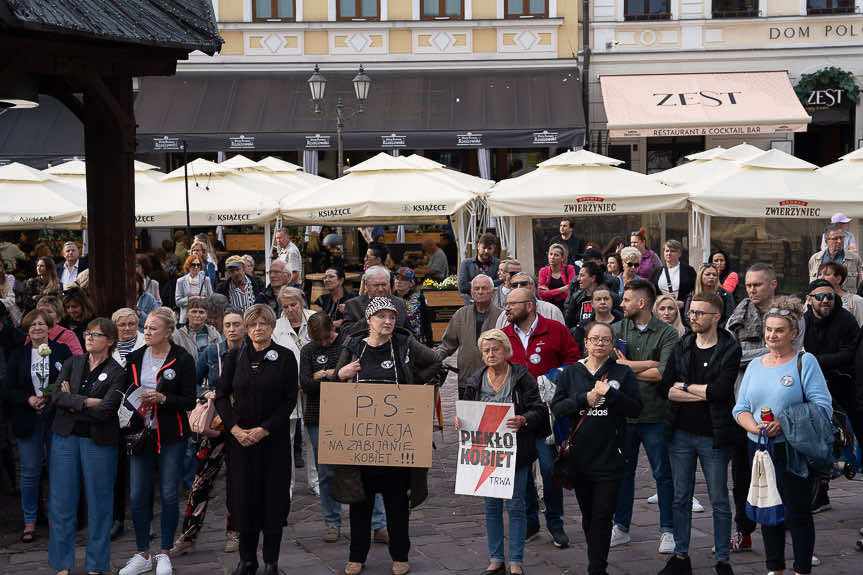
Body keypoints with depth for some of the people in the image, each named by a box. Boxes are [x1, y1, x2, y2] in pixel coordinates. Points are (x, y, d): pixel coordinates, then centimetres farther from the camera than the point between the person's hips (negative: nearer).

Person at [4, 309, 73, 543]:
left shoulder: (62, 351, 3)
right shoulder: (18, 355, 7)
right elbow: (9, 390, 4)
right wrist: (29, 399, -13)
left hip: (56, 417, -1)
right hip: (28, 419, 1)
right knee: (30, 470, 2)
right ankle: (30, 522, 12)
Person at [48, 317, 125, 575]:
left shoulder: (116, 373, -4)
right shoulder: (73, 363, 9)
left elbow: (105, 411, -16)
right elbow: (56, 397, -4)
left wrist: (71, 403, -7)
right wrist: (86, 402, -14)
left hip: (98, 441, -3)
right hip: (66, 437, 3)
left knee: (98, 502, 3)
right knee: (62, 500, 5)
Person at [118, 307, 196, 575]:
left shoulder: (182, 360, -6)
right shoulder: (135, 358, 7)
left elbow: (190, 401, -8)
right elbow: (126, 392, 16)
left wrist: (162, 399, -22)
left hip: (171, 437, -4)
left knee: (168, 495, 2)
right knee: (137, 495, 2)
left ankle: (164, 553, 16)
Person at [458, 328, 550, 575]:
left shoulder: (523, 377, -5)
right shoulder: (475, 380, 6)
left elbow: (538, 411, -8)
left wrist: (523, 420, -28)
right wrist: (458, 419, -10)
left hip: (516, 452, -3)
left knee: (515, 505, 2)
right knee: (491, 505, 10)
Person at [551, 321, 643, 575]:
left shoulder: (623, 373, 3)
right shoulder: (571, 373, 8)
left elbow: (636, 409, -5)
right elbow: (556, 407, -1)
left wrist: (610, 394, -17)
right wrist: (585, 399, -14)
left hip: (610, 457, -2)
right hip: (579, 456, 2)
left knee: (602, 516, -5)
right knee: (588, 515, 11)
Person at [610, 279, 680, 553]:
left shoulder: (667, 333, -5)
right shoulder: (618, 329, 6)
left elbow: (662, 374, -16)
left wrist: (627, 367, -8)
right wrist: (648, 365, -14)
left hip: (655, 414, -3)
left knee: (663, 474, 4)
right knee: (622, 471, 11)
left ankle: (667, 530, 14)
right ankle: (620, 528, 22)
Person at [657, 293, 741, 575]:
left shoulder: (730, 350, -7)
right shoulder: (682, 347, 5)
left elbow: (720, 390, -20)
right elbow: (664, 388, -5)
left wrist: (684, 387, -9)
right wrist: (703, 393, -14)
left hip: (713, 436, -4)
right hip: (681, 433, 4)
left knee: (719, 501, 5)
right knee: (681, 498, 11)